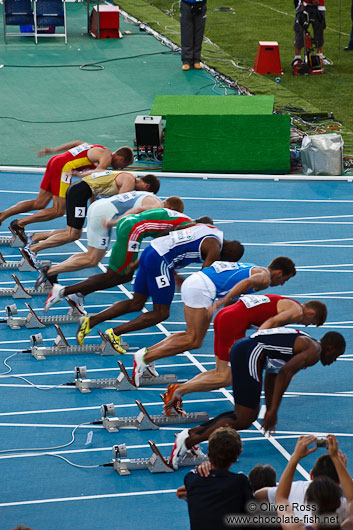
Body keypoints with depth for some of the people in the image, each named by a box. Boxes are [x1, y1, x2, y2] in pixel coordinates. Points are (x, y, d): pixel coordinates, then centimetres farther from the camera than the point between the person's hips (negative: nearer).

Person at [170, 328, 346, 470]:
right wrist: (273, 411, -17)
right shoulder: (314, 352, -3)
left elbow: (272, 377, 35)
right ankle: (188, 441, -13)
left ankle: (192, 433, 8)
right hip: (249, 354, -10)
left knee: (247, 416, 14)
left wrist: (269, 412, 40)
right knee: (243, 421, -8)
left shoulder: (303, 343, 26)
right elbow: (285, 373, -18)